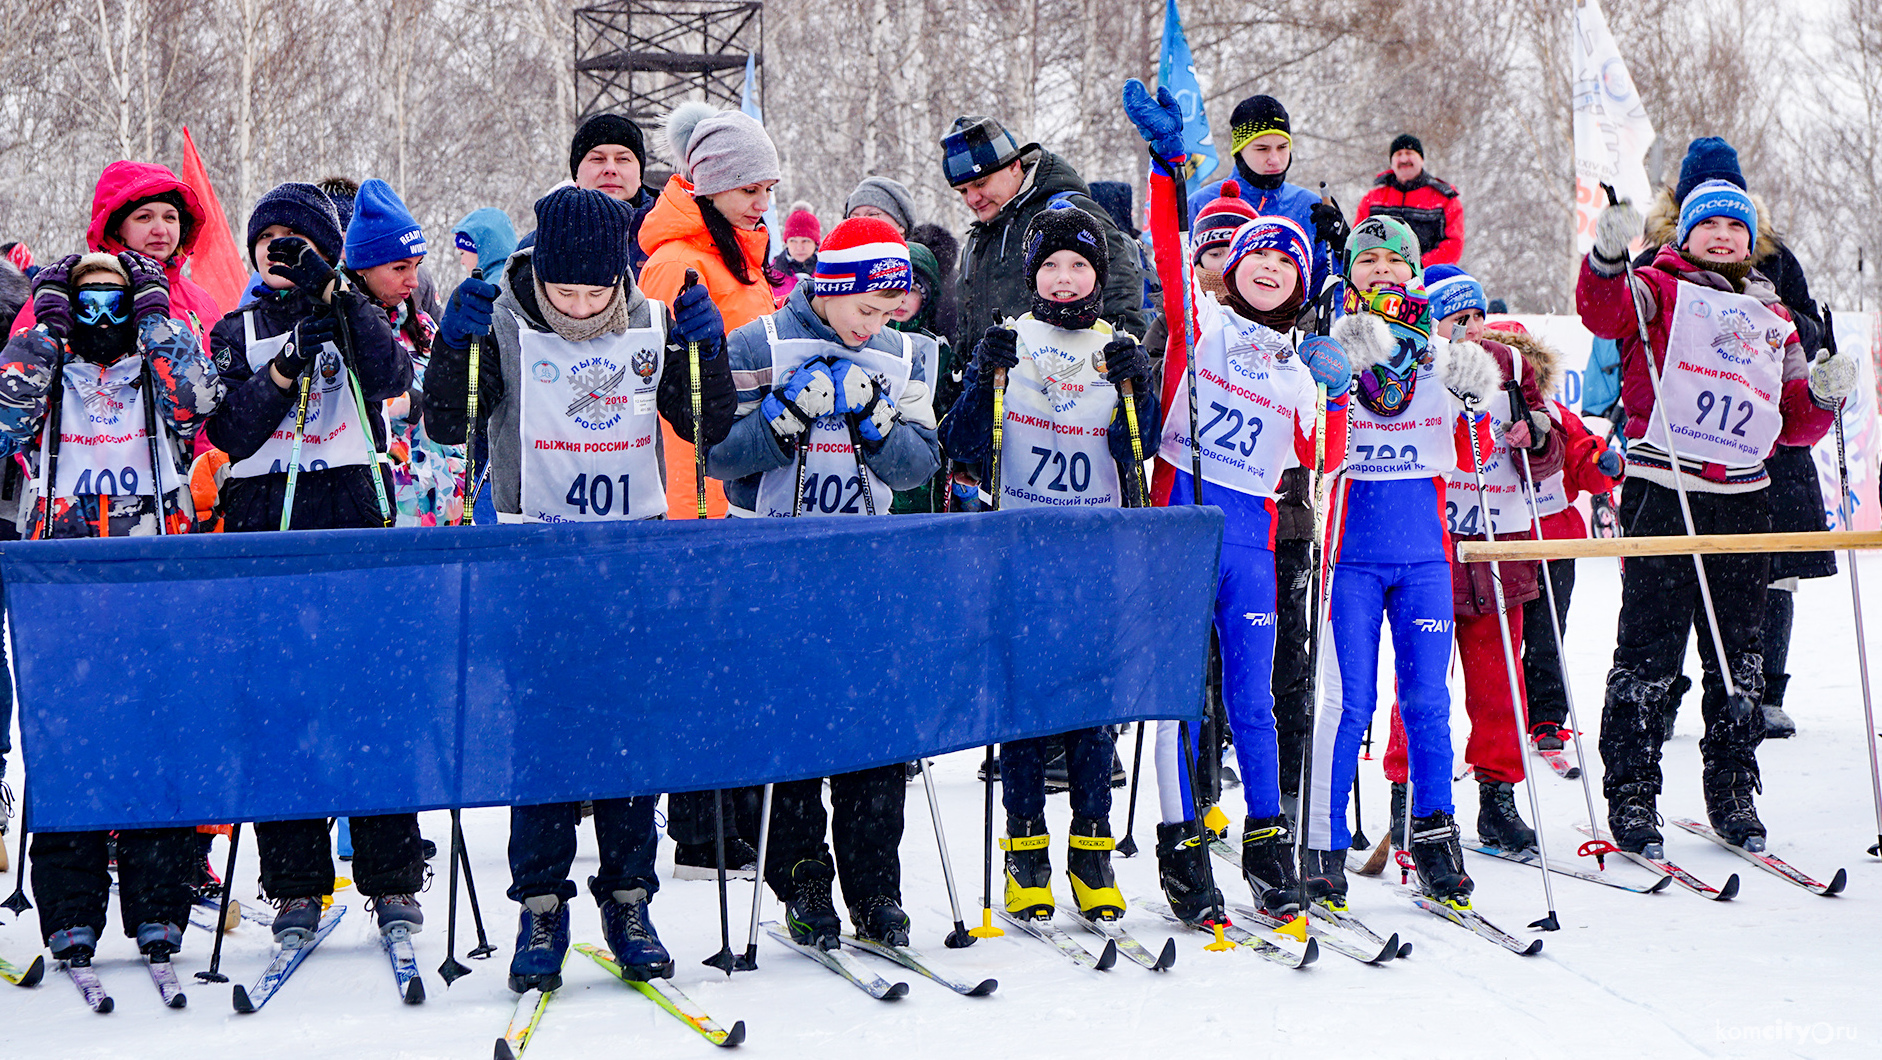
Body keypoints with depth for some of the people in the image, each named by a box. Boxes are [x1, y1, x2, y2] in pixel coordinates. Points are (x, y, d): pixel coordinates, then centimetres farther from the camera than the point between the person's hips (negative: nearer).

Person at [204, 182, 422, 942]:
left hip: (355, 522, -1)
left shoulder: (356, 318, 13)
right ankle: (296, 886, 5)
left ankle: (393, 880, 1)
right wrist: (283, 370, -12)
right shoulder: (238, 332, 15)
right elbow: (228, 432, 1)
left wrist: (329, 293, -12)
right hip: (265, 530, 1)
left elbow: (394, 377, -9)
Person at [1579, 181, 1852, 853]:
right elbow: (1605, 315, -17)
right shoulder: (1662, 291, 6)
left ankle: (1734, 794, 17)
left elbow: (1793, 424, 22)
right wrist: (1609, 259, -34)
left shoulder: (1773, 318, 21)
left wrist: (1823, 395, 2)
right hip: (1662, 490, -5)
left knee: (1740, 657, 8)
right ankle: (1631, 797, 1)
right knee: (1649, 651, -6)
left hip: (1744, 496, 5)